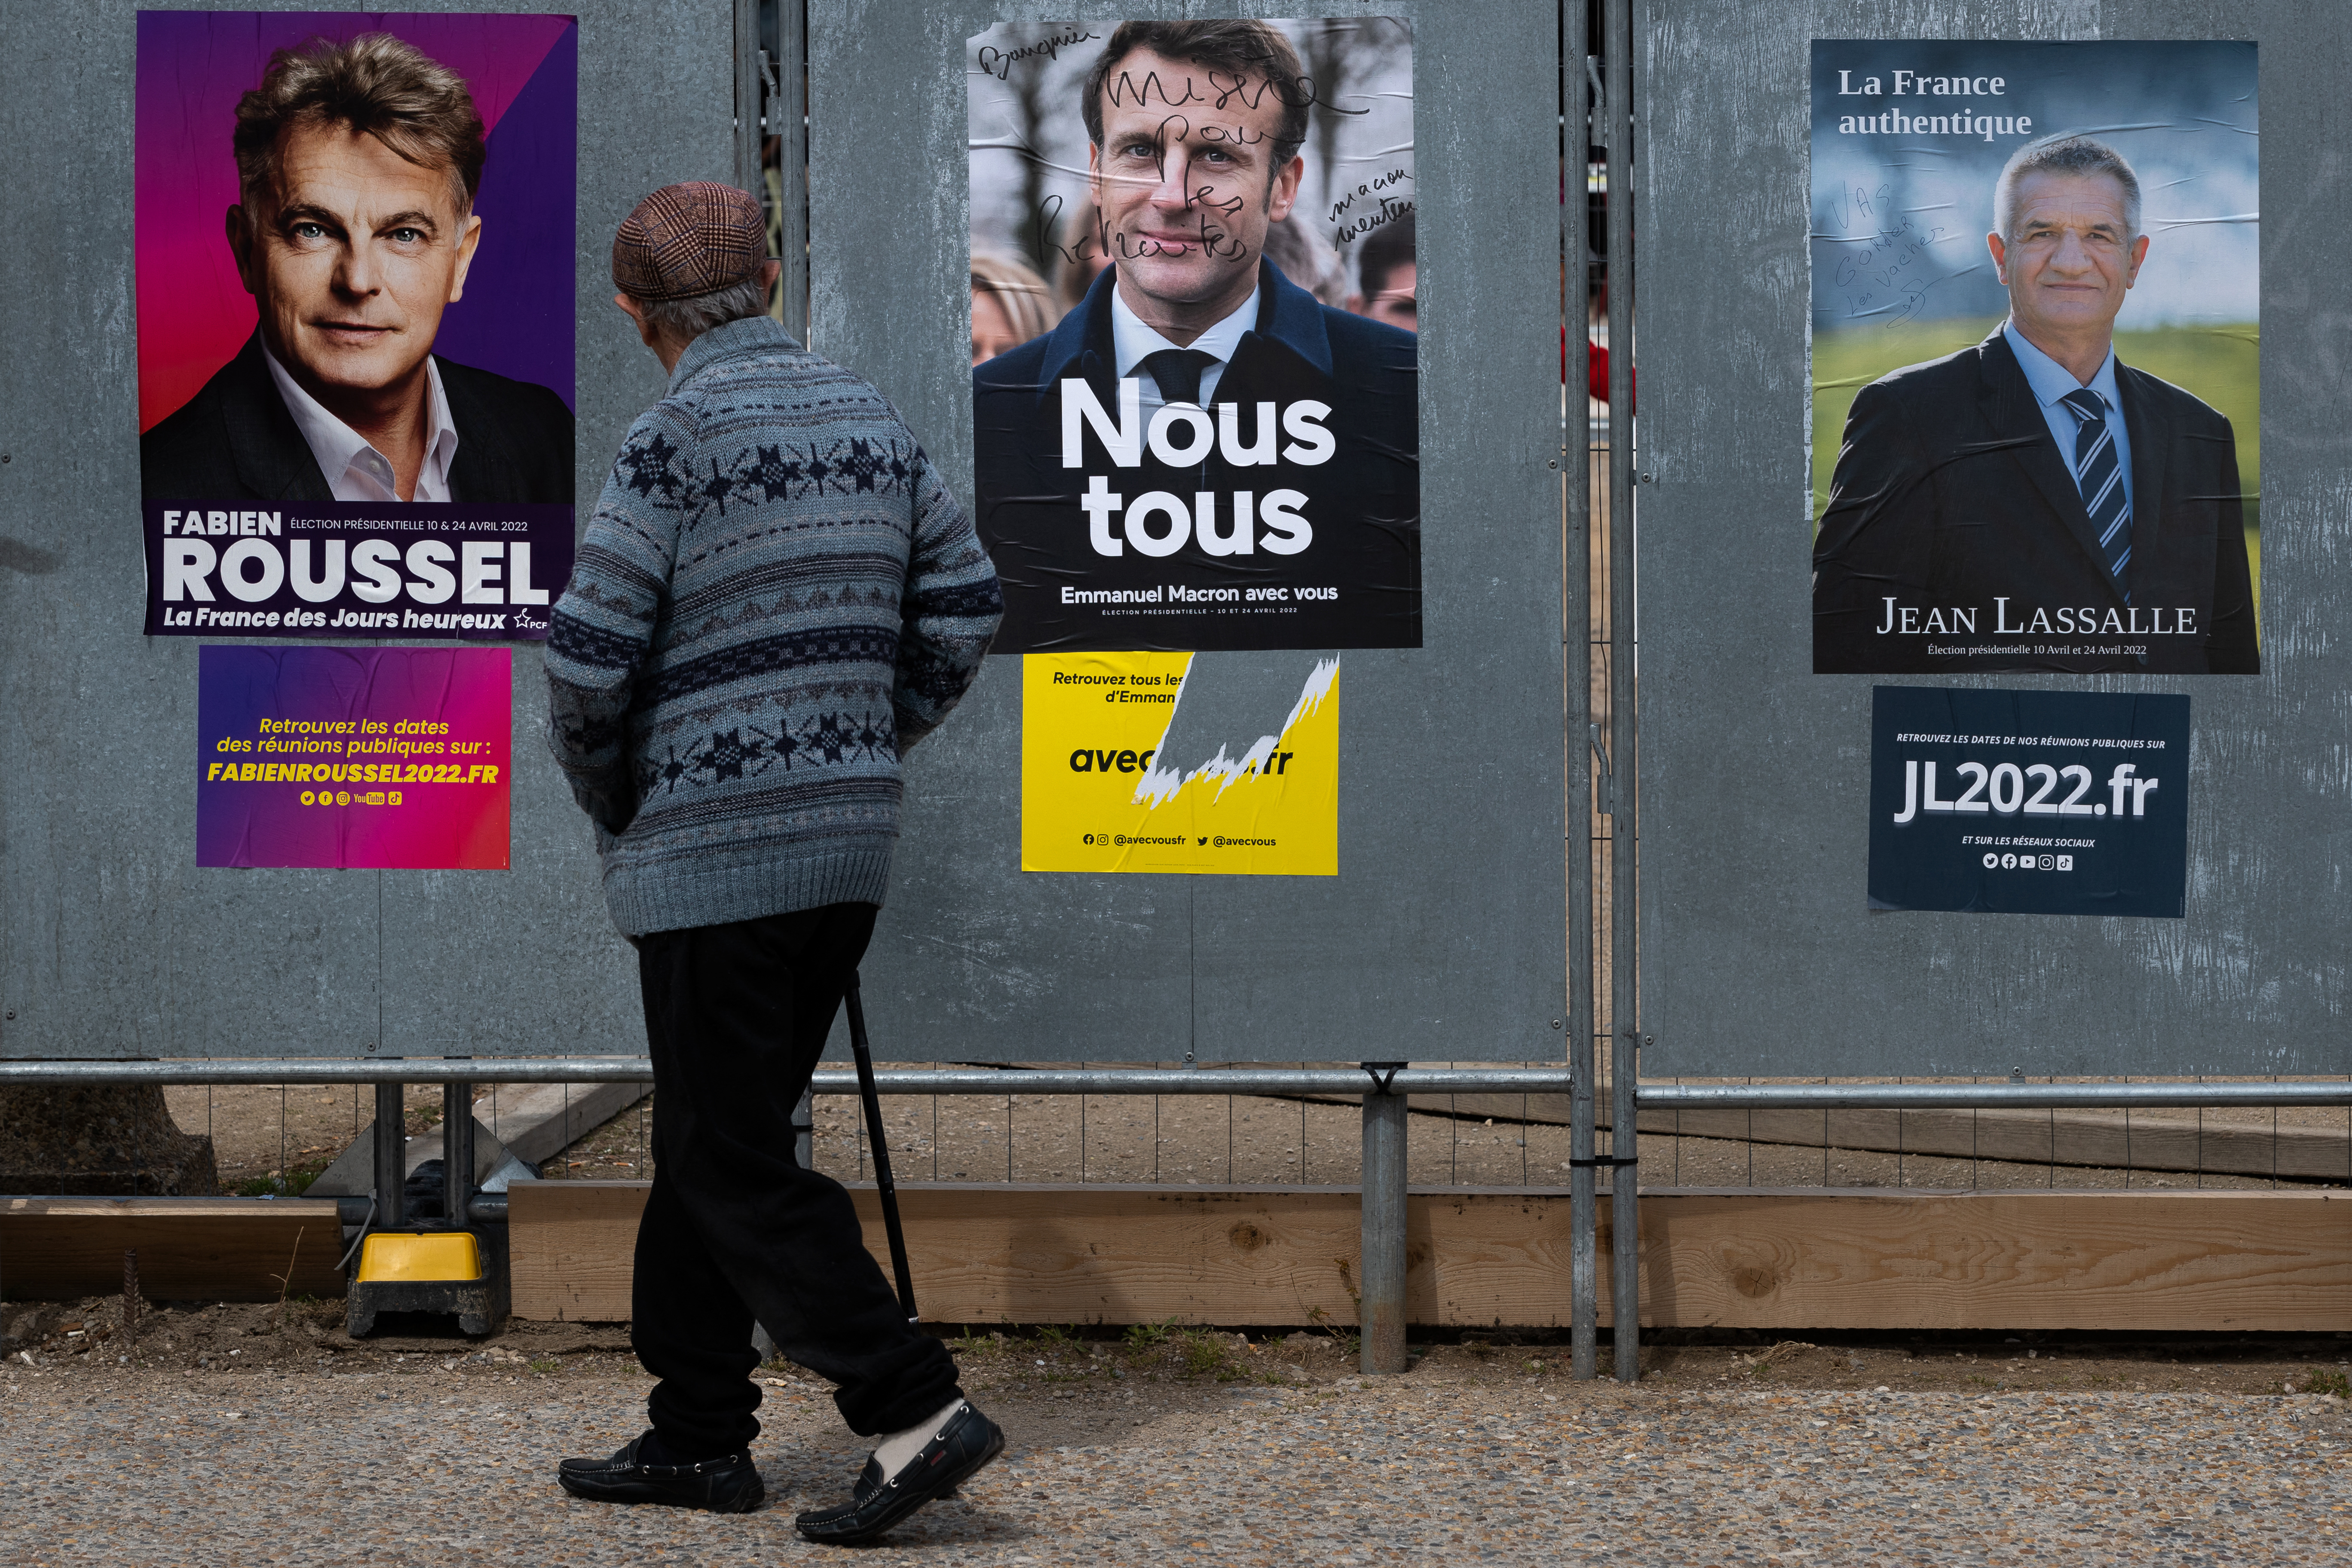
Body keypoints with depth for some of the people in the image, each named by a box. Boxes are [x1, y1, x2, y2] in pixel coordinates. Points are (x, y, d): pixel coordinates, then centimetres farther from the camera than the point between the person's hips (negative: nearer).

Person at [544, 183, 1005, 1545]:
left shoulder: (678, 440, -13)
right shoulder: (871, 420, 8)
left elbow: (591, 656, -15)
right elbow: (965, 605, 11)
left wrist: (609, 803, 3)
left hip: (711, 850, -7)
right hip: (851, 837, 7)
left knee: (734, 1164, -2)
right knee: (714, 1140, 16)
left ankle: (916, 1410, -9)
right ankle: (699, 1436, 20)